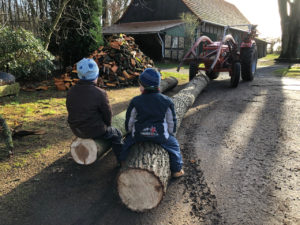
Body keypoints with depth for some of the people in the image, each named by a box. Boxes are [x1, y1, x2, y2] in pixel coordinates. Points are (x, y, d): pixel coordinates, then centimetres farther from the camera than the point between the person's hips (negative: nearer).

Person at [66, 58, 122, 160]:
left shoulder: (71, 92, -4)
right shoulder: (100, 93, -22)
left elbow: (70, 111, 5)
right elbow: (107, 114, -13)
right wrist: (106, 126, 8)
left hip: (76, 130, 6)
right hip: (95, 131, -6)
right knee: (117, 134, 20)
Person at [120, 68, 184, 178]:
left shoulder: (135, 101, -8)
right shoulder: (166, 101, -5)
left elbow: (129, 120, 1)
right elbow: (171, 121, 3)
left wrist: (130, 132, 20)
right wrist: (171, 134, 19)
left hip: (139, 134, 1)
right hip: (160, 135, 0)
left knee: (127, 141, 29)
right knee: (173, 144, 23)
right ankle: (177, 170, 28)